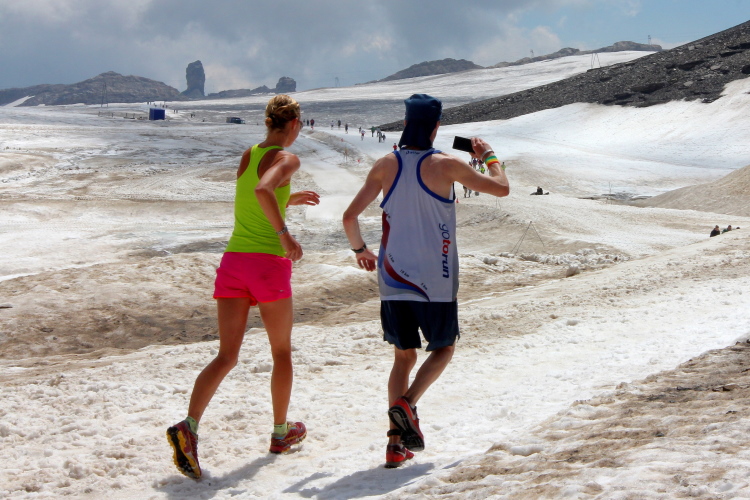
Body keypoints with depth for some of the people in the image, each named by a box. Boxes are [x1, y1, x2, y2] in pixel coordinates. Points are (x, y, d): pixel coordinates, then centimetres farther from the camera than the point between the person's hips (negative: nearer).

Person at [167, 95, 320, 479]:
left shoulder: (247, 156, 14)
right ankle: (280, 432, 28)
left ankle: (188, 426, -20)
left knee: (227, 355, 1)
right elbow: (263, 191, -28)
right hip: (269, 262, -5)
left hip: (234, 260, 5)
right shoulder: (286, 159, -7)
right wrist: (285, 233, -24)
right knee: (281, 351, 15)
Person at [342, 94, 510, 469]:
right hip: (434, 282, -3)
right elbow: (501, 188, 0)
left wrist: (359, 249, 18)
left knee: (404, 356, 14)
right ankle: (406, 404, -8)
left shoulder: (385, 166, 0)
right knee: (443, 348, 17)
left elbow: (350, 217, -1)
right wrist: (488, 156, 19)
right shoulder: (445, 165, -9)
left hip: (393, 280, 3)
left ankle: (397, 443, 6)